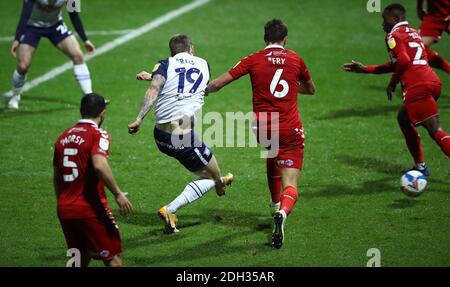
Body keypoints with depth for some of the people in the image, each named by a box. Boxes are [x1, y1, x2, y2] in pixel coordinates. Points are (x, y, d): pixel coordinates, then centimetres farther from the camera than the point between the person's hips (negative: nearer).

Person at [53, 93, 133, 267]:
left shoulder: (63, 137, 11)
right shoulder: (98, 135, -9)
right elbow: (99, 165, -26)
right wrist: (118, 194, -20)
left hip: (64, 209, 6)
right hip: (90, 210, -6)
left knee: (81, 259, 18)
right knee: (113, 259, 2)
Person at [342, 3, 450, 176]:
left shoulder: (394, 35, 3)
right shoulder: (413, 33, 29)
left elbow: (403, 61, -14)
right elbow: (395, 65, 34)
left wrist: (392, 84, 0)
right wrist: (365, 69, 36)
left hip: (417, 87, -9)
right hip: (433, 82, 9)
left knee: (435, 131, -13)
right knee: (404, 118, 26)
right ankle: (420, 166, 27)